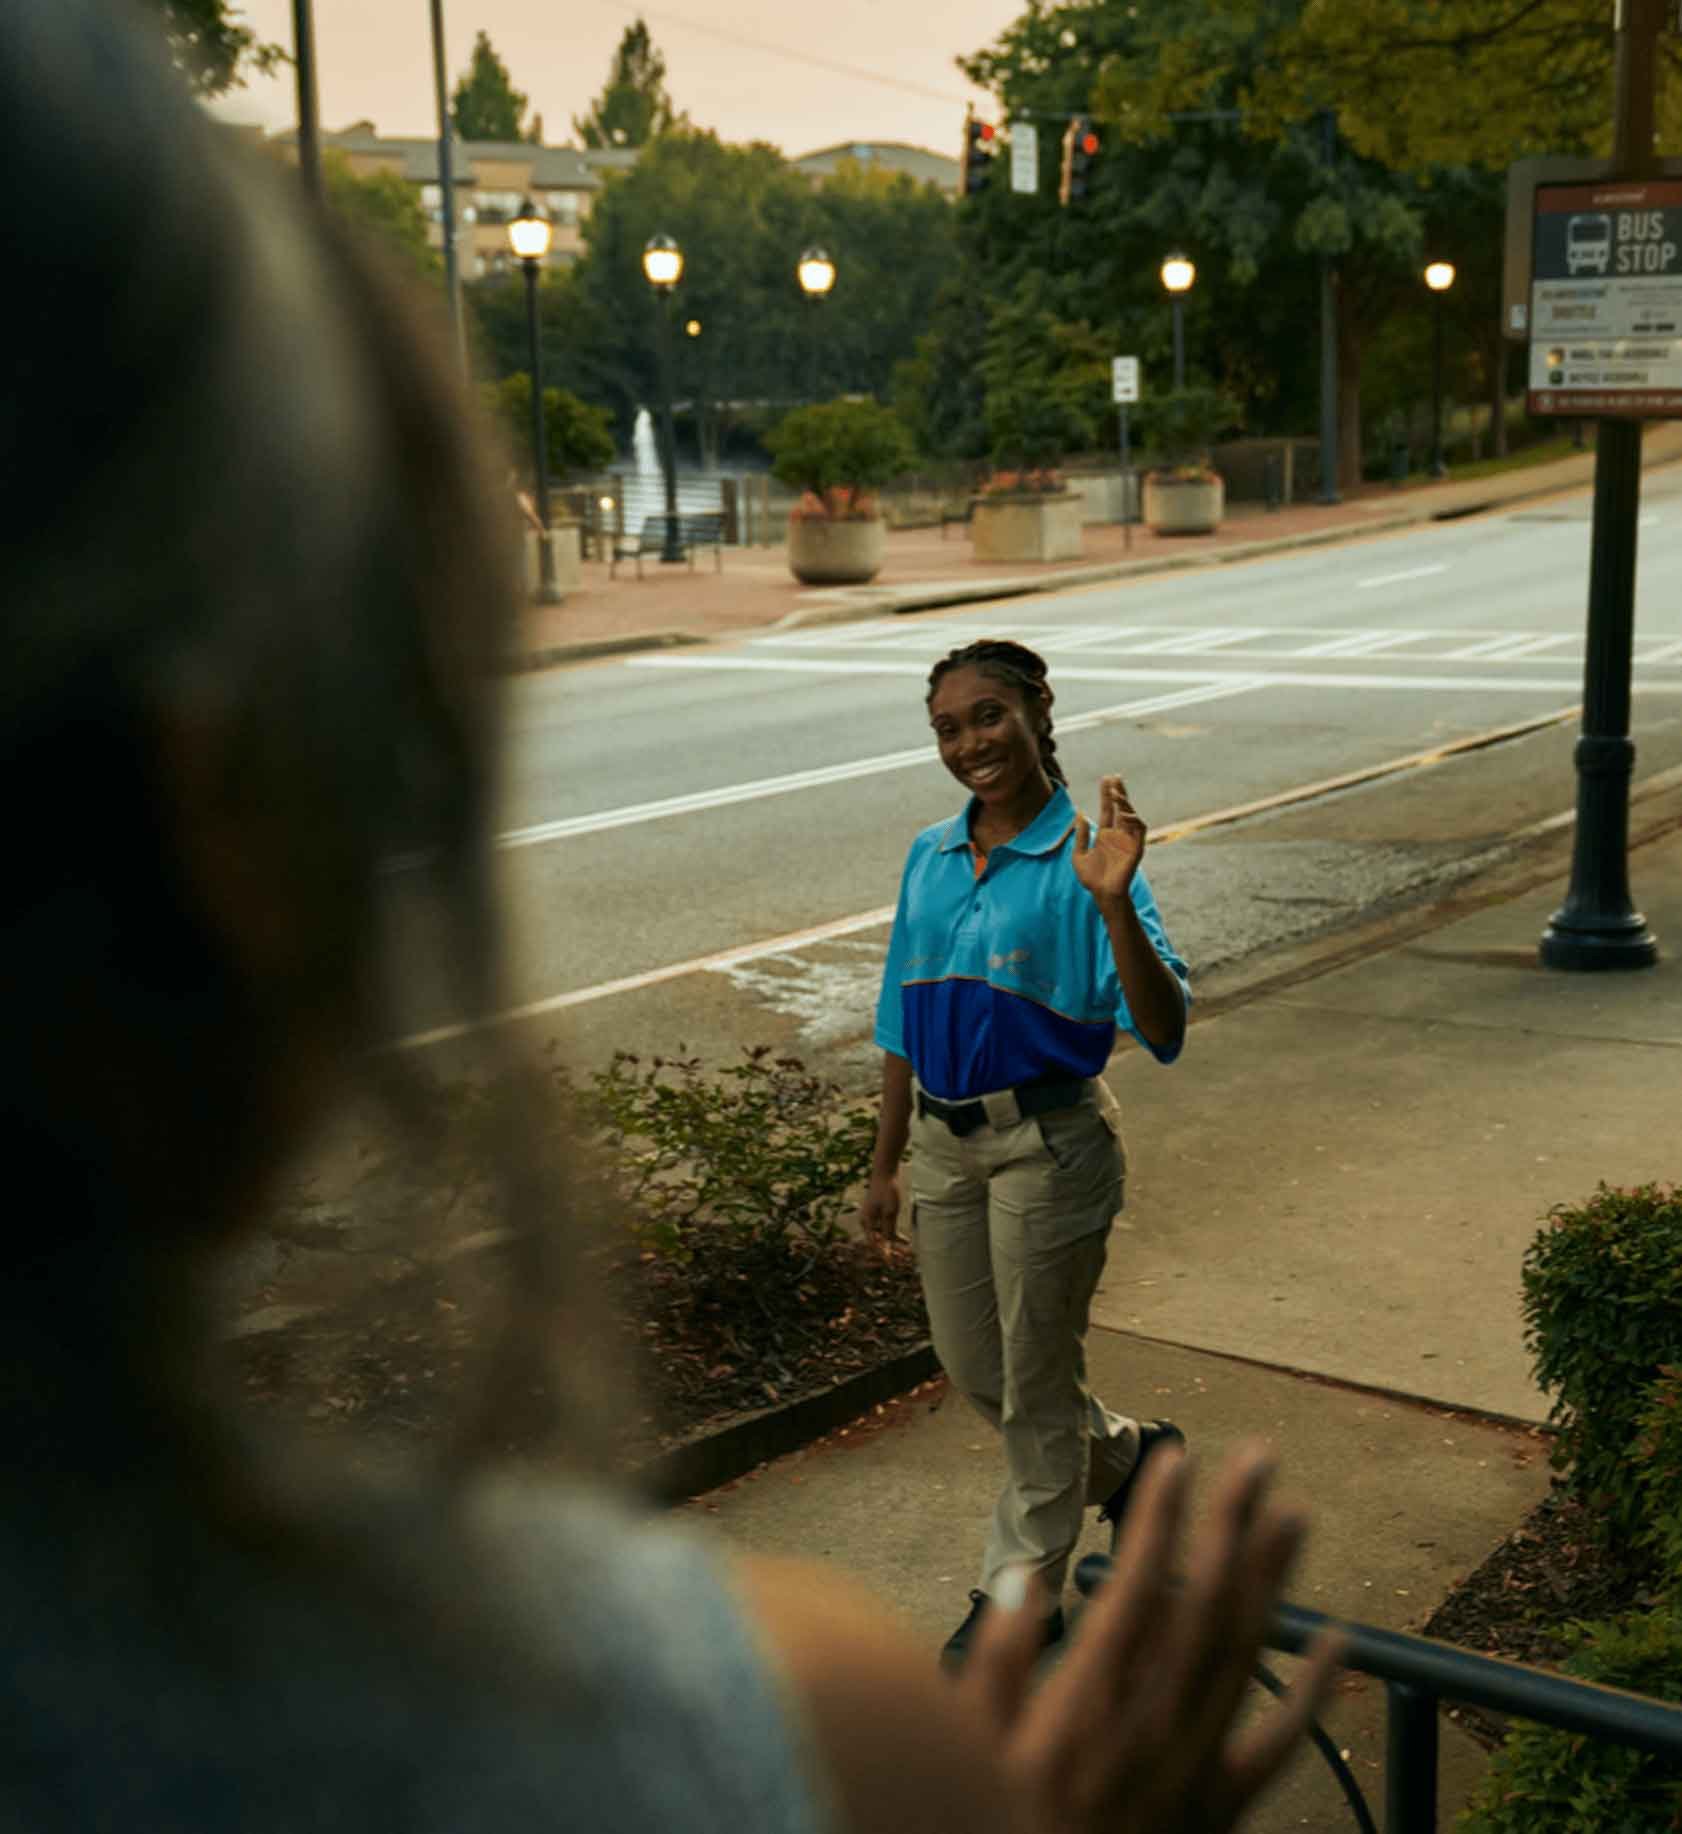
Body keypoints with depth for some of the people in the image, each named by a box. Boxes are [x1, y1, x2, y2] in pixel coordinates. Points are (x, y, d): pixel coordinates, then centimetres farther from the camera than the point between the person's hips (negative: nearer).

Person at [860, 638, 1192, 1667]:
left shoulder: (1079, 860, -14)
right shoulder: (931, 858, 5)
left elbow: (1163, 1030, -23)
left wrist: (1114, 904, -36)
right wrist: (886, 1164, 14)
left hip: (1050, 1143, -6)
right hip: (942, 1140, 7)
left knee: (1035, 1380, 8)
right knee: (973, 1370, 17)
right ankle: (1131, 1456, 43)